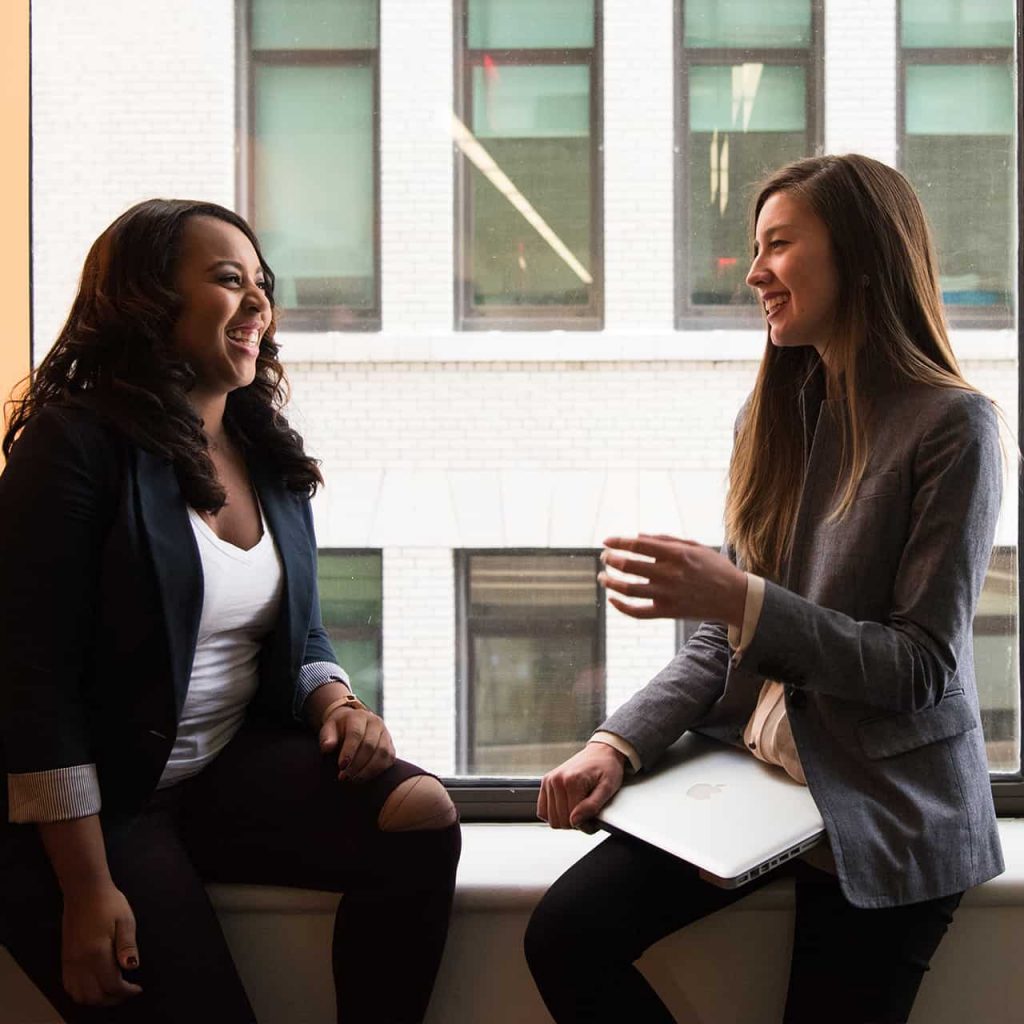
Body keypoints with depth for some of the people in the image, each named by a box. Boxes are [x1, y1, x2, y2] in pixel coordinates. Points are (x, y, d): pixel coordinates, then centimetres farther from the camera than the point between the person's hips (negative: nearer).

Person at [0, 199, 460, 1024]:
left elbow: (301, 631, 18)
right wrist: (87, 892, -20)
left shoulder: (267, 454, 9)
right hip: (101, 799, -6)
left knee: (421, 814, -17)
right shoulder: (74, 444, -12)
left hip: (233, 766, 6)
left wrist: (338, 704, -6)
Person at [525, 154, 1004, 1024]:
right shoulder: (775, 414, 7)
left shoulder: (952, 426, -12)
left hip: (885, 814, -5)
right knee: (565, 938, -11)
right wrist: (620, 745, -8)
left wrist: (743, 600, -24)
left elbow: (924, 667, -14)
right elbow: (725, 639, 8)